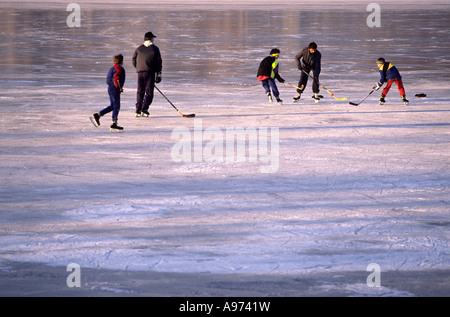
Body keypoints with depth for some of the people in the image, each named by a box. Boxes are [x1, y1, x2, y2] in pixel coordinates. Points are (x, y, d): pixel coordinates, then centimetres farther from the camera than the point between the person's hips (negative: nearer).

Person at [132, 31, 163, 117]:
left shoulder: (139, 49, 10)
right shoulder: (155, 49, -1)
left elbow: (134, 60, 14)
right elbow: (159, 62, -1)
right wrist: (159, 74, 5)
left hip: (140, 72, 4)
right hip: (150, 72, -4)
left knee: (140, 91, 12)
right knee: (149, 92, 0)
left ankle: (138, 111, 9)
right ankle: (144, 110, -11)